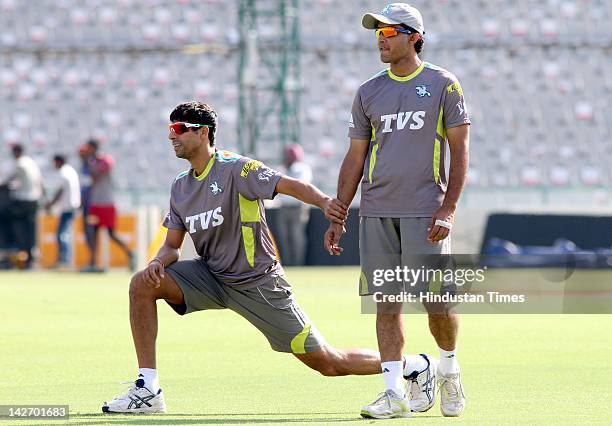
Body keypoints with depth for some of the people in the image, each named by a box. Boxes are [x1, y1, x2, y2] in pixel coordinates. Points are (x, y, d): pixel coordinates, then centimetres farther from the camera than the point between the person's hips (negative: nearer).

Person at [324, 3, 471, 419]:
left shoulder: (443, 85, 2)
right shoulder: (368, 93, 13)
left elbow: (459, 150, -1)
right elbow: (355, 159, 16)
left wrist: (448, 209, -11)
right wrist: (336, 217, 10)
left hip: (426, 211, -4)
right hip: (376, 212, 4)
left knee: (437, 299, -6)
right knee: (387, 302, 0)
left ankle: (449, 366, 20)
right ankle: (396, 390, 2)